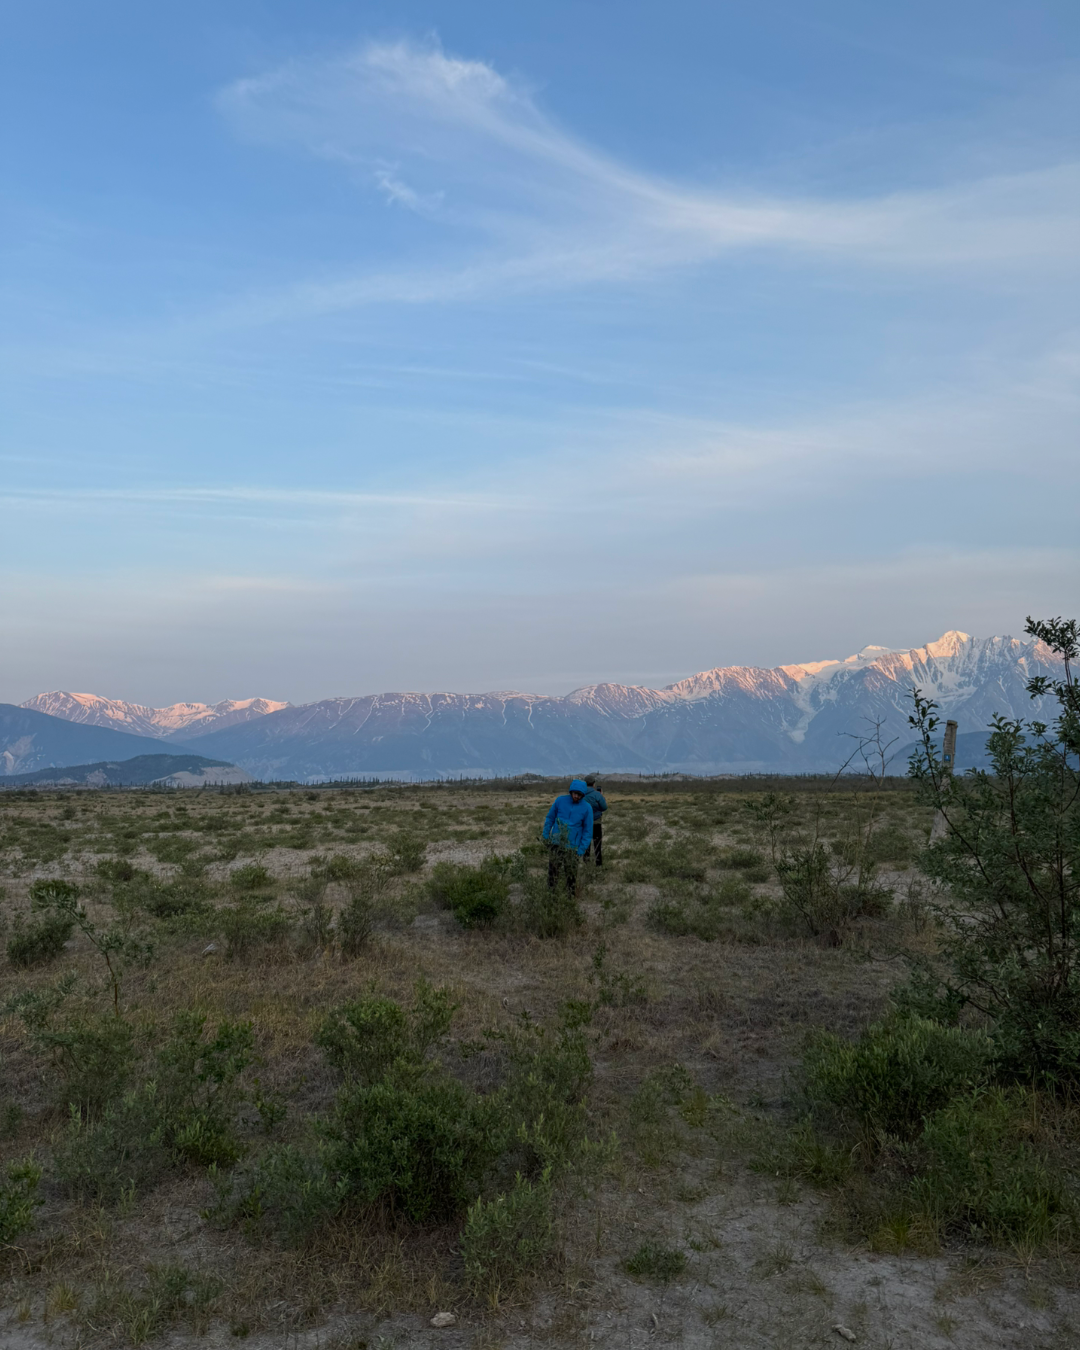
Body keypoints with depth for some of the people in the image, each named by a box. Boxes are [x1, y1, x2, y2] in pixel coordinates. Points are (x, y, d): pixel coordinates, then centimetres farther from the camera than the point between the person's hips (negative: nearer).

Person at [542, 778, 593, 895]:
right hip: (556, 842, 1)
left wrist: (581, 850, -6)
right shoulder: (560, 801, -5)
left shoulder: (587, 808, -8)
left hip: (572, 846, -1)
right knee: (553, 869, 3)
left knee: (571, 872, 0)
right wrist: (545, 836, 7)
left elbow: (588, 831, -2)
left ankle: (572, 895, 12)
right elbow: (550, 818, 9)